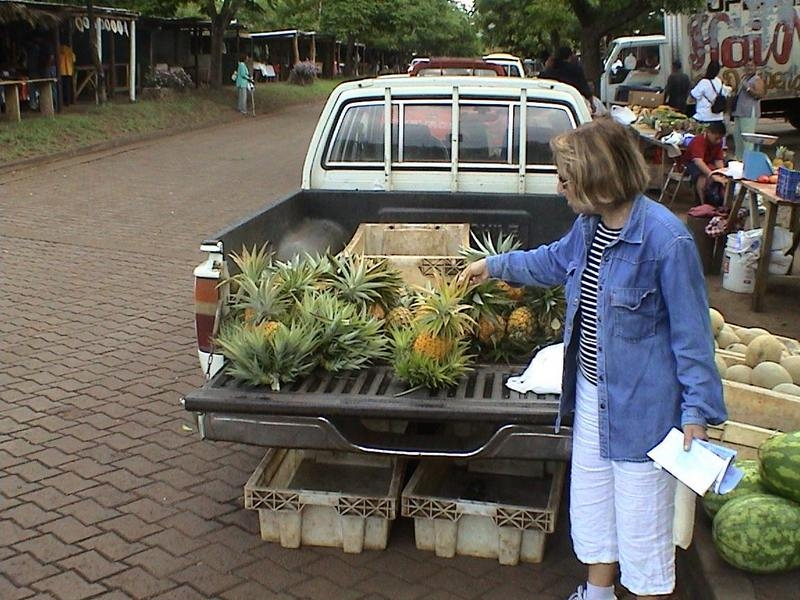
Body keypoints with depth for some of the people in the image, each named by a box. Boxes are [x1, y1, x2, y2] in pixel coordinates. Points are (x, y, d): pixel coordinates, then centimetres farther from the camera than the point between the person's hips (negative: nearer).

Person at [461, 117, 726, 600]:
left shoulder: (665, 238, -24)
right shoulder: (590, 225, 0)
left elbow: (691, 330, -18)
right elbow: (555, 260, 23)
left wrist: (696, 410, -17)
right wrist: (494, 265, 29)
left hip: (641, 402, -8)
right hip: (592, 389, 9)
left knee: (641, 514, 6)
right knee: (591, 497, 22)